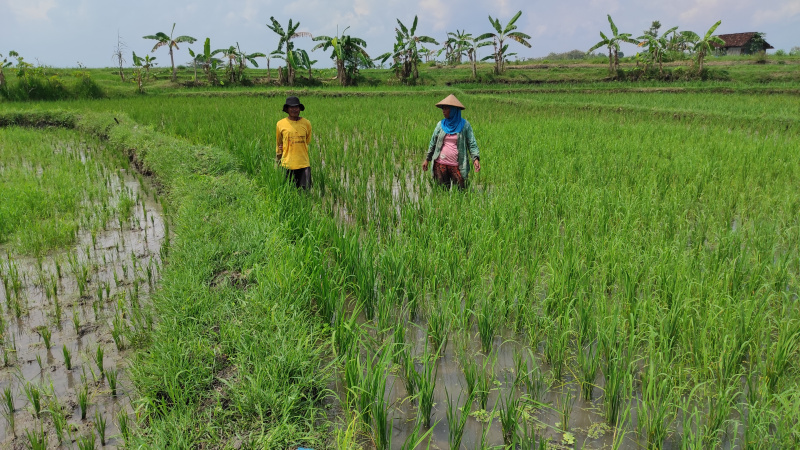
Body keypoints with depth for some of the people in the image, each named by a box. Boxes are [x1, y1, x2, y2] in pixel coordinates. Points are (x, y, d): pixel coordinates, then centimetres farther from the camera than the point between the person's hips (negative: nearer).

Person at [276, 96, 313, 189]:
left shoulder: (306, 123, 3)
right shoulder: (280, 124, 1)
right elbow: (278, 144, 15)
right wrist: (278, 160, 22)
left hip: (304, 164, 1)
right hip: (287, 164, 0)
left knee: (305, 189, -2)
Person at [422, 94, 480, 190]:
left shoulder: (464, 125, -1)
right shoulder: (440, 124, 6)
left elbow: (472, 143, -2)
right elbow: (433, 142, 14)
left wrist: (476, 158, -16)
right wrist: (427, 159, 14)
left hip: (457, 165, -2)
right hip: (440, 164, 3)